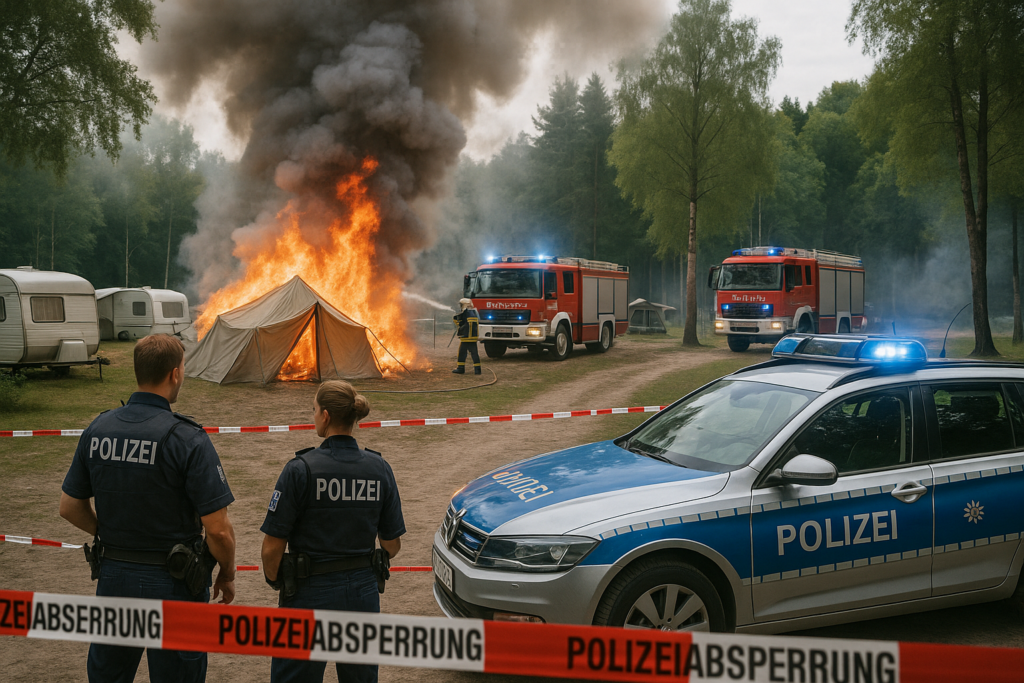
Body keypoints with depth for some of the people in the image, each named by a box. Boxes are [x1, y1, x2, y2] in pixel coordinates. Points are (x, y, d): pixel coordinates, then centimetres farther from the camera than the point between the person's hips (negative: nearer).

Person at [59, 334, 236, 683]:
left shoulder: (98, 429, -2)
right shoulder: (186, 438, -19)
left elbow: (70, 506, 7)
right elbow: (218, 529, -19)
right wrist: (227, 576, -2)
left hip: (112, 576, 5)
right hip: (172, 583, -5)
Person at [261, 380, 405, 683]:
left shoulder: (301, 469, -15)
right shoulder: (379, 468, -2)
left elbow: (272, 547, -13)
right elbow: (392, 544, 4)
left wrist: (276, 581, 6)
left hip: (311, 593, -4)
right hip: (364, 592, 4)